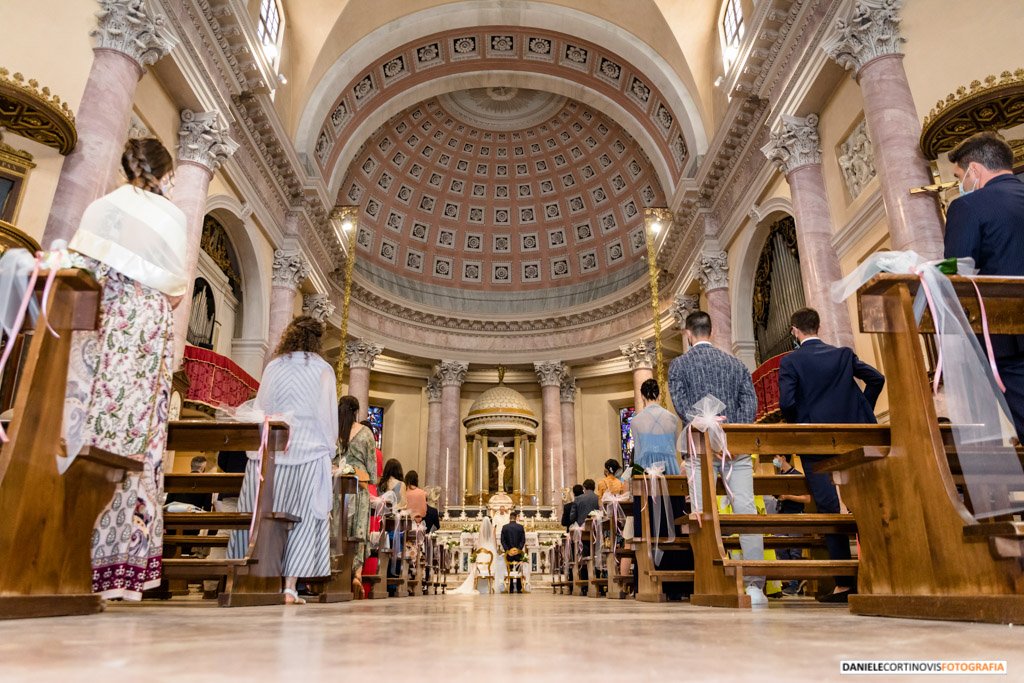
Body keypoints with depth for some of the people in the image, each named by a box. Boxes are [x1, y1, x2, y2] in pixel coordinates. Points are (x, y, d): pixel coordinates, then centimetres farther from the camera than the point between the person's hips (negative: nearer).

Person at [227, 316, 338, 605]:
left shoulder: (272, 367, 10)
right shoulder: (322, 369, 2)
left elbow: (258, 410, 13)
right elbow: (329, 417, 1)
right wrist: (328, 448, 12)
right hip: (308, 453, -3)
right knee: (303, 520, 3)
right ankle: (290, 587, 0)